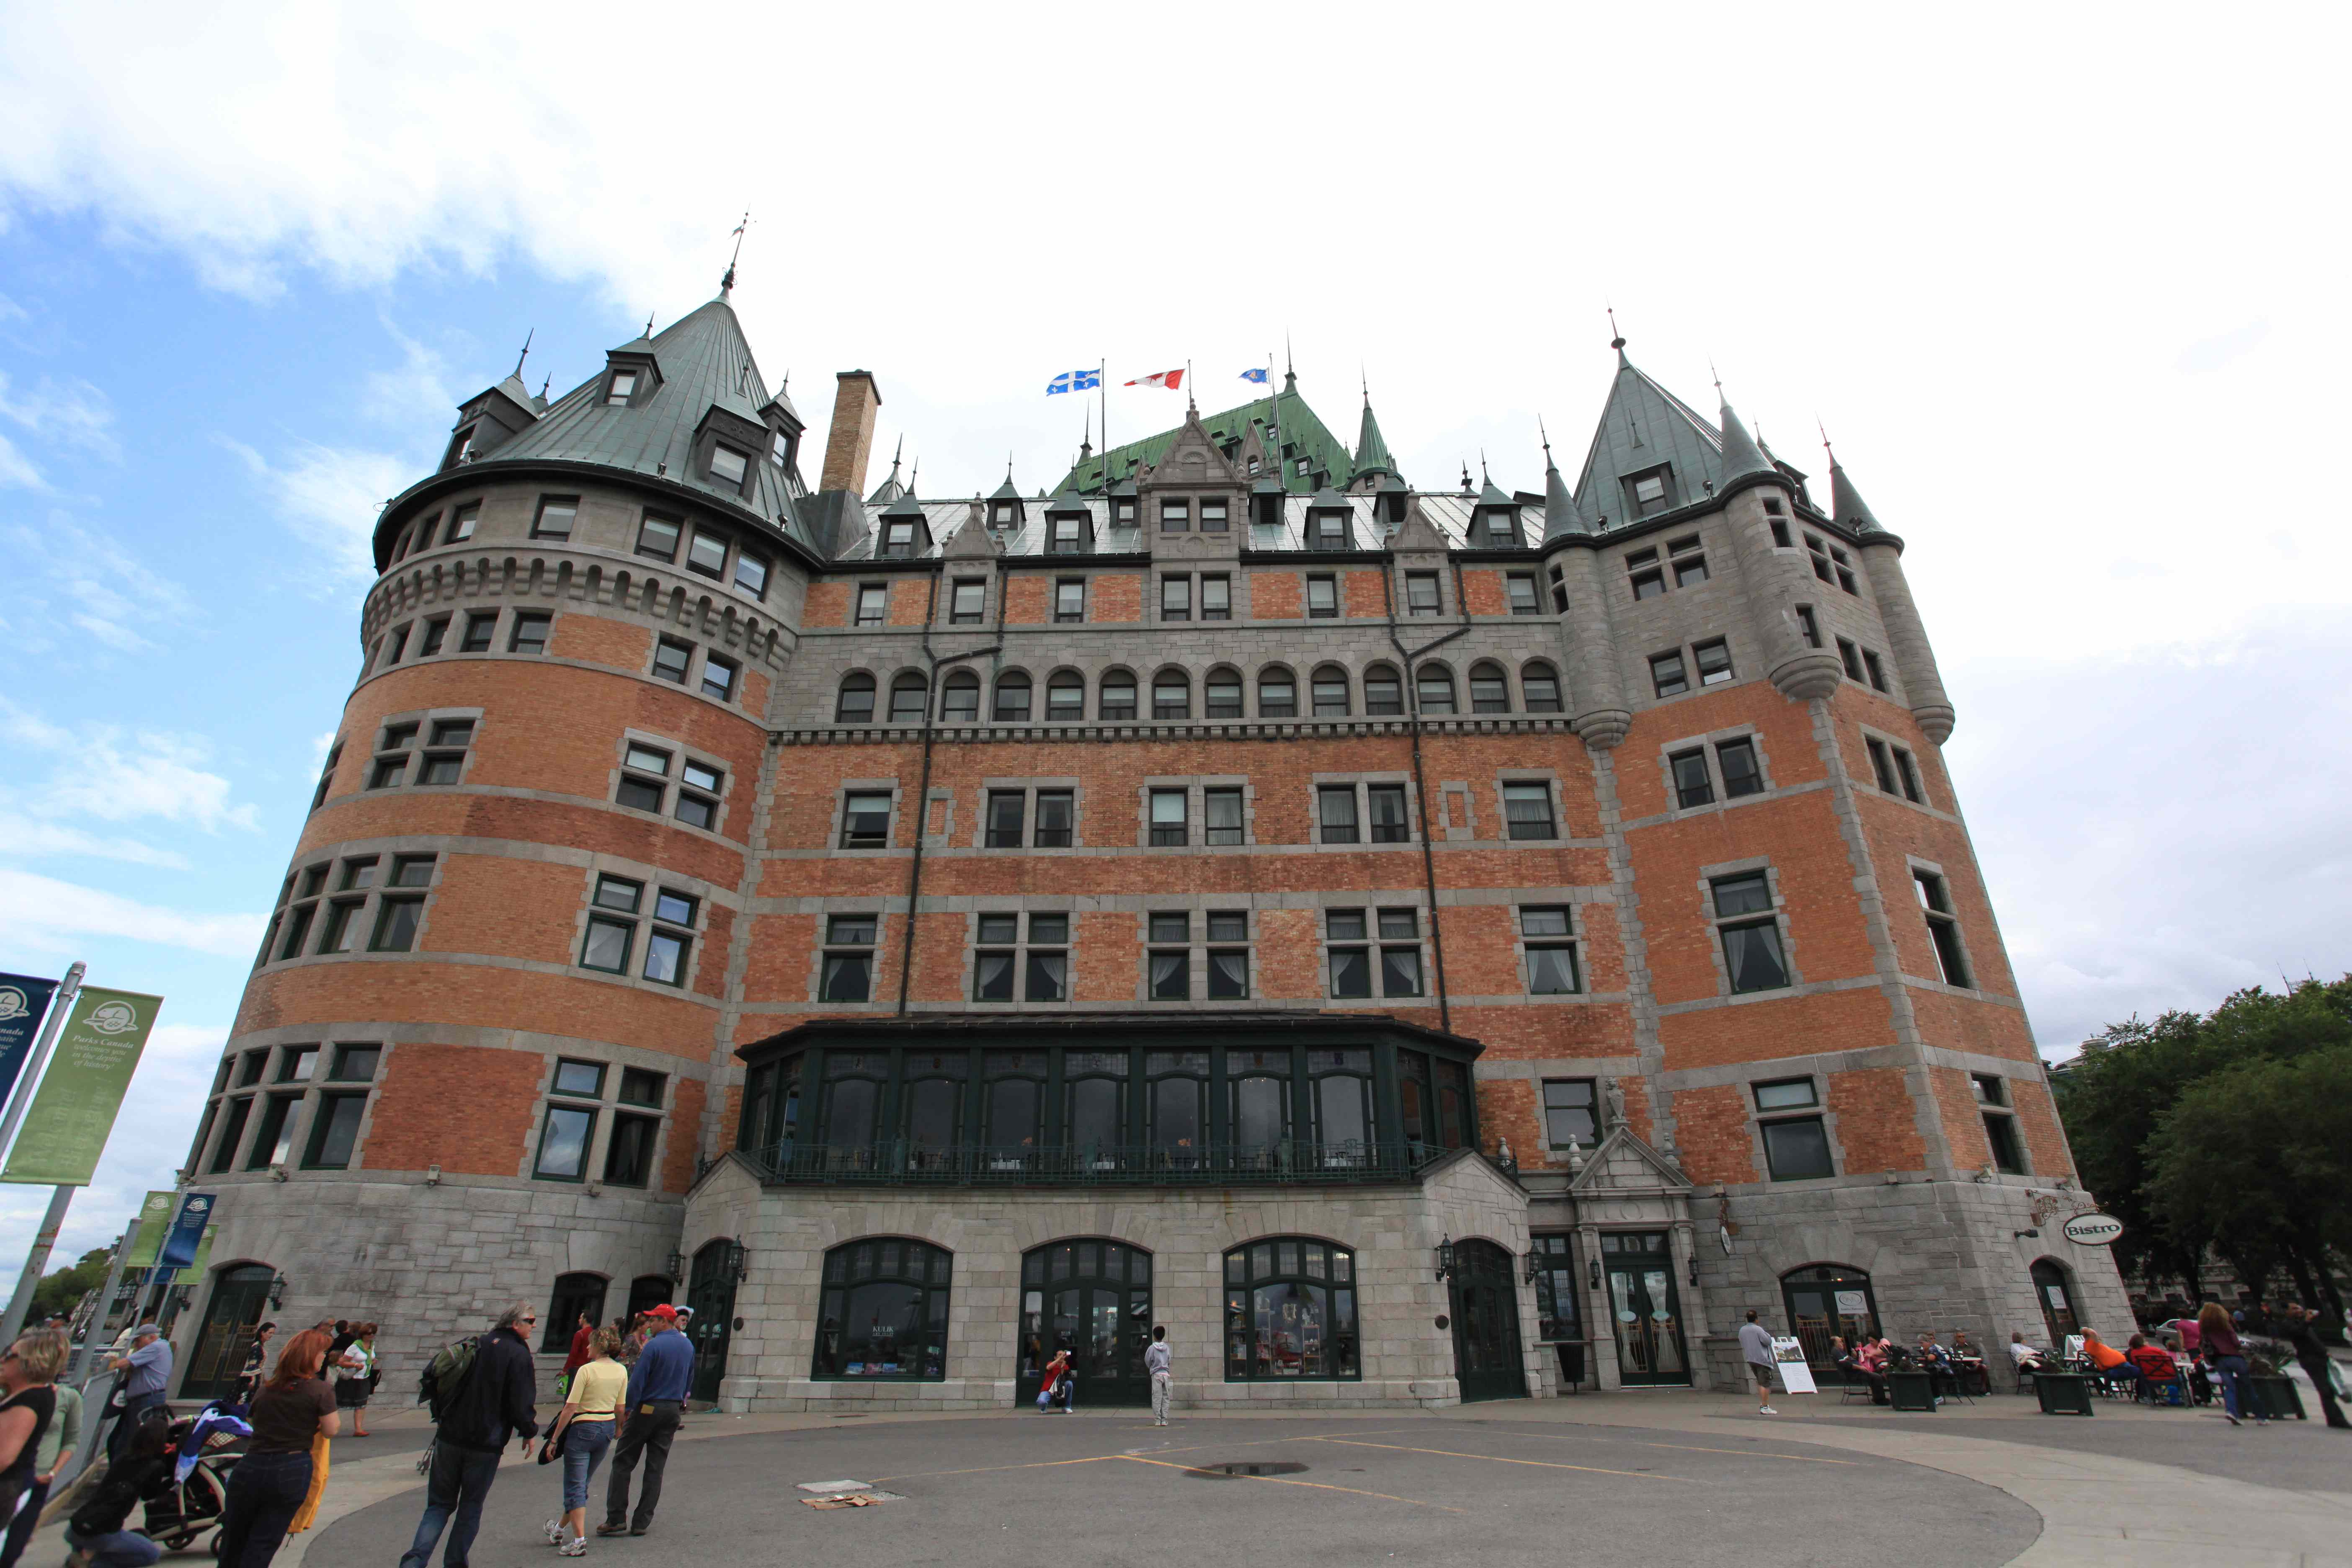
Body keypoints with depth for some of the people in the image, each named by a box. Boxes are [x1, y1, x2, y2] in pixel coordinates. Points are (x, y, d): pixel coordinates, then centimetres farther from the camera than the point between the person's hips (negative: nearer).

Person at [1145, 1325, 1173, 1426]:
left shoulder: (1152, 1348, -6)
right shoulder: (1167, 1348, 4)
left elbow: (1147, 1361, 1)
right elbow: (1170, 1361, 10)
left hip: (1156, 1375, -3)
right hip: (1166, 1374, 3)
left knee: (1157, 1398, 1)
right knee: (1165, 1398, 7)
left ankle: (1157, 1420, -1)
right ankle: (1164, 1420, 4)